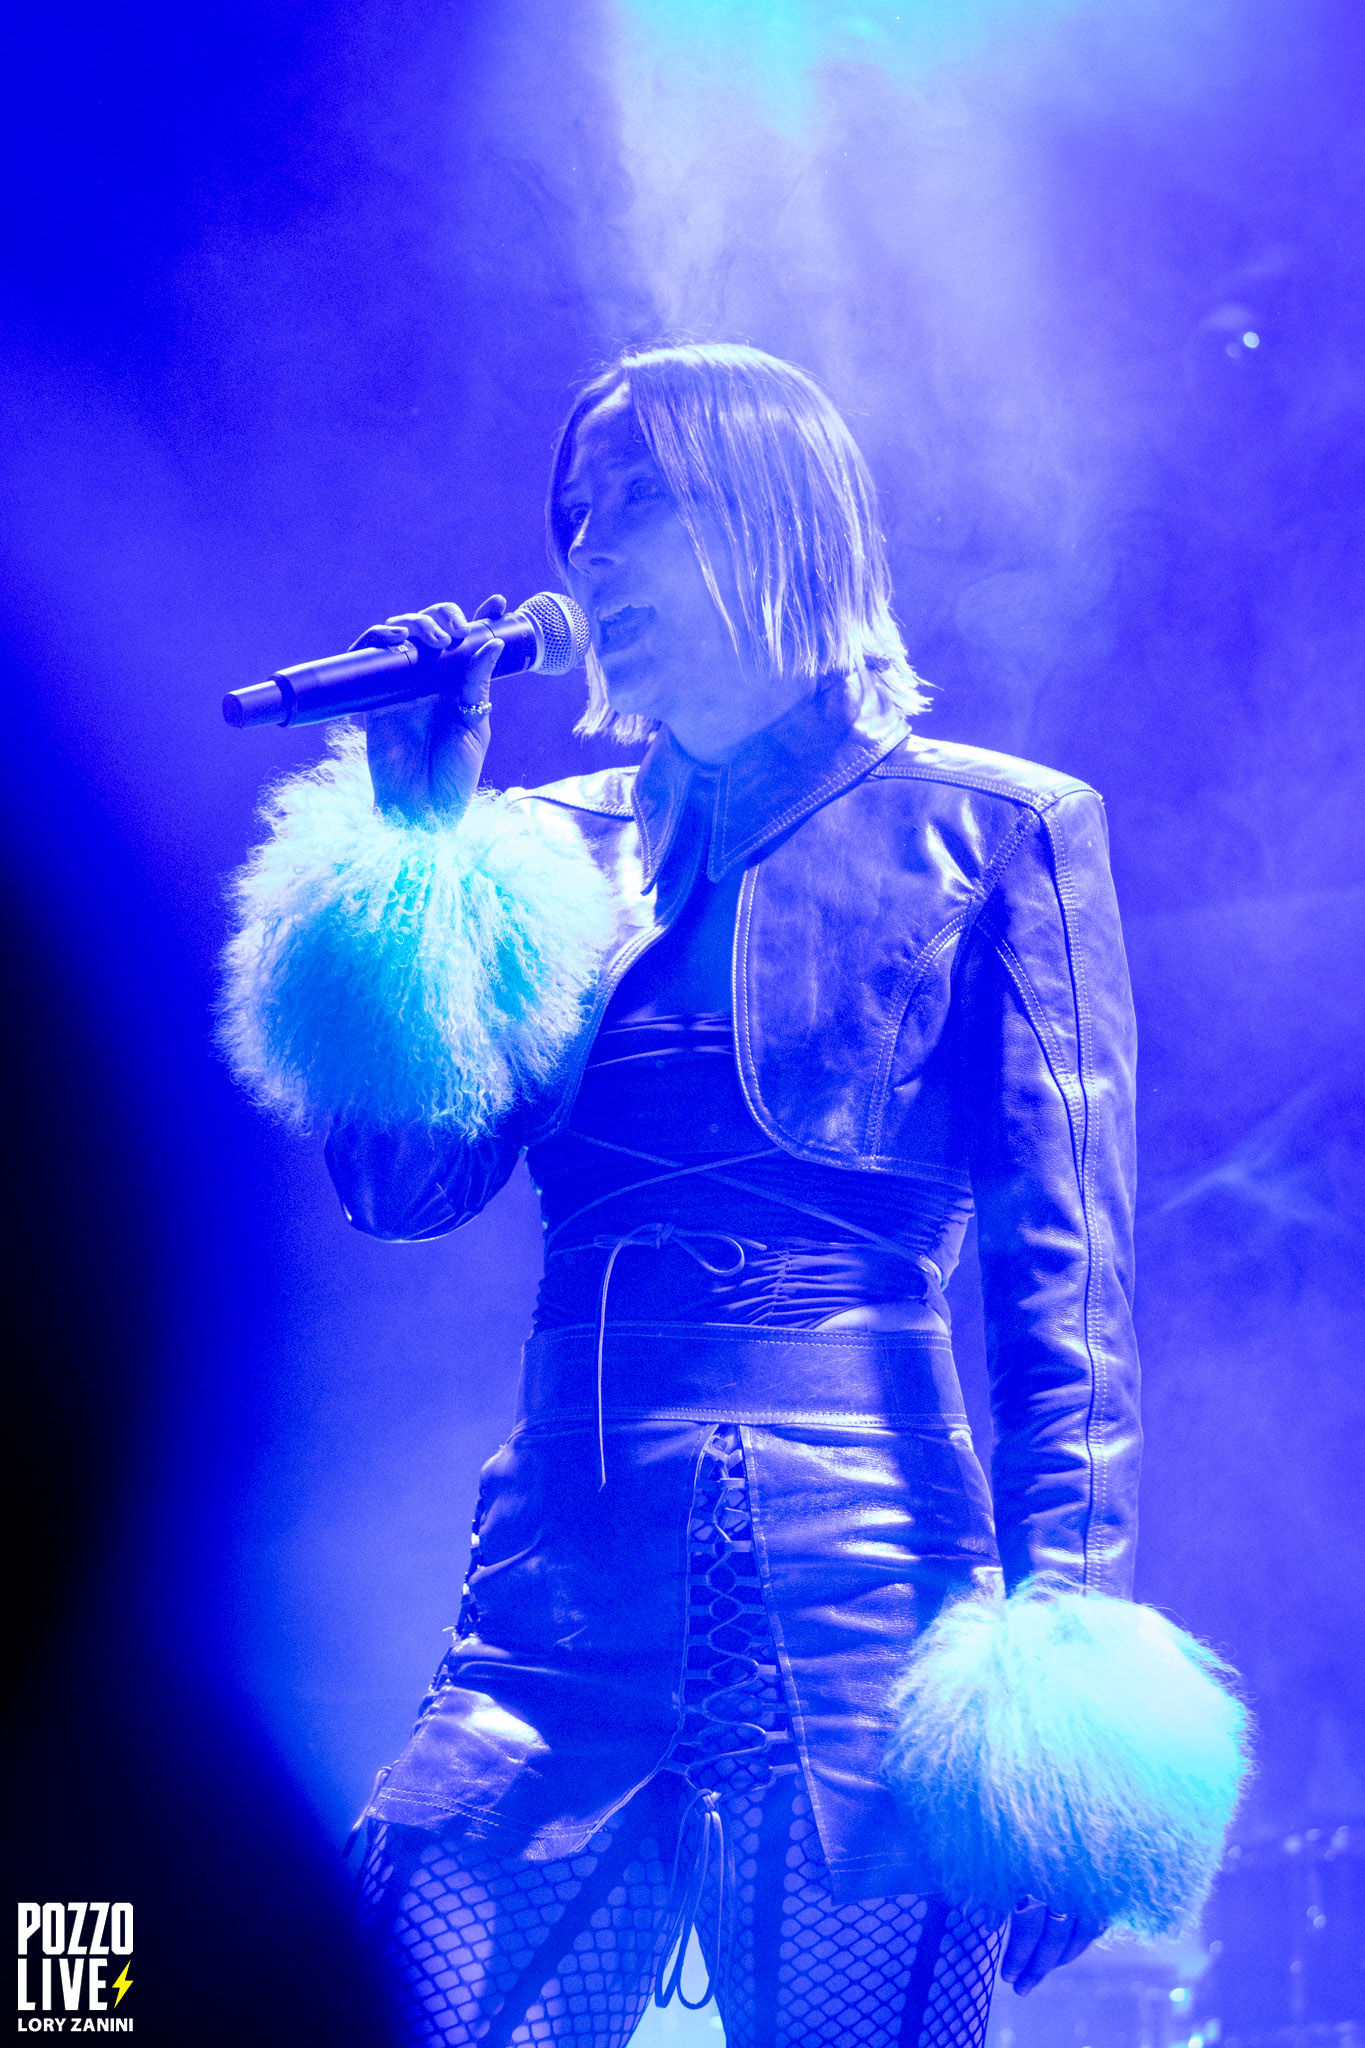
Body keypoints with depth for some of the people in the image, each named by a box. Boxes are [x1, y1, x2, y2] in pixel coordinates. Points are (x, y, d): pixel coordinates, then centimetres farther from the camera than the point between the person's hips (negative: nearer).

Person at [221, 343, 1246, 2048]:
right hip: (565, 1574, 4)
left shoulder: (994, 829, 4)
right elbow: (405, 1184, 5)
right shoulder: (557, 846, 16)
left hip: (859, 1576, -3)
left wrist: (1060, 1615, -11)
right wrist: (416, 827, 2)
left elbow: (1064, 1268, -2)